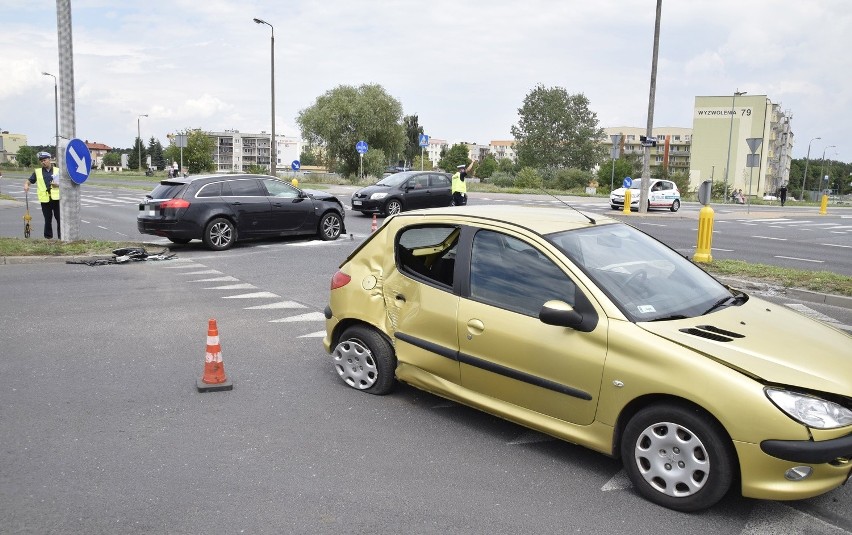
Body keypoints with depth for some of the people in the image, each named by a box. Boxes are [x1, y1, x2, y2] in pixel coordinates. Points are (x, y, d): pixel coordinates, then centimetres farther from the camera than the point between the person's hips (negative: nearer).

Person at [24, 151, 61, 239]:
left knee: (60, 219, -1)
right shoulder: (37, 172, 10)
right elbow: (29, 180, 7)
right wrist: (26, 185, -14)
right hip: (45, 200, 1)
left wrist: (58, 184, -13)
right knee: (47, 220, 7)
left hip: (56, 198, -1)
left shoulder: (57, 170, 5)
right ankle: (48, 237, 16)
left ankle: (61, 237, 7)